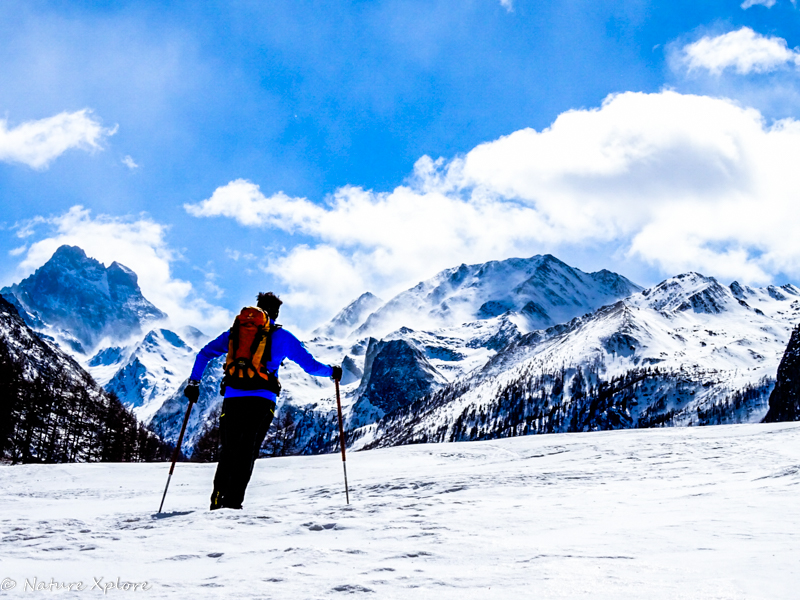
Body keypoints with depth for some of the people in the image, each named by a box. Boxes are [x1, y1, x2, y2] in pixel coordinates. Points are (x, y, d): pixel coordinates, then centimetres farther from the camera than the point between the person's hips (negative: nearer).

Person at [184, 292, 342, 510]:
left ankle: (217, 499, 0)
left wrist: (193, 382, 24)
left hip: (232, 399, 3)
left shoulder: (234, 332, 20)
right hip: (262, 400, -2)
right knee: (247, 452, 1)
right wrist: (331, 372, 27)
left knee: (228, 452, 12)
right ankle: (232, 501, -10)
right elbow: (309, 364, 11)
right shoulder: (281, 336, 11)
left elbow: (204, 354, 18)